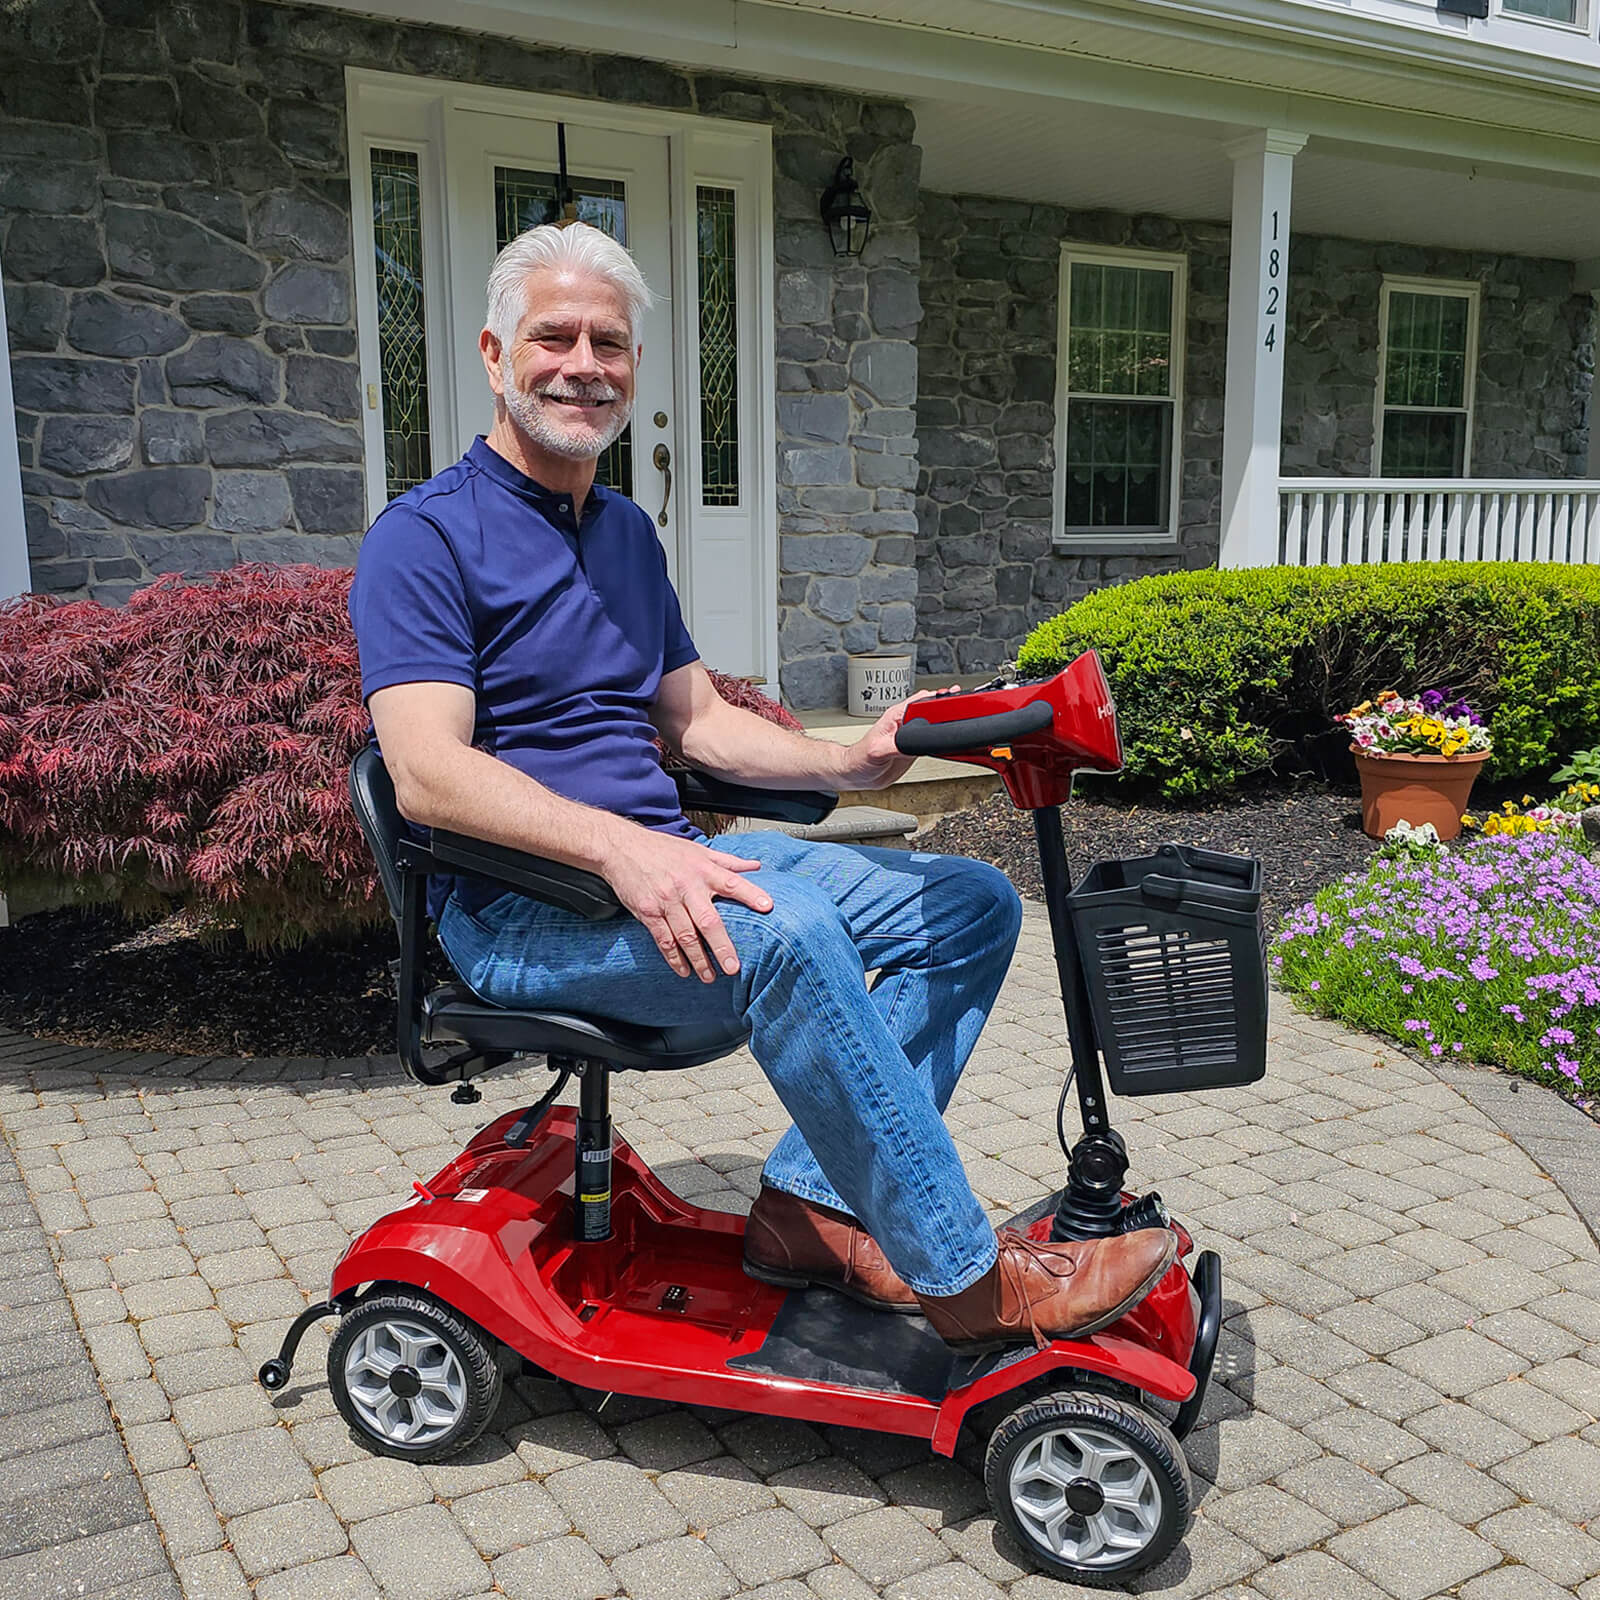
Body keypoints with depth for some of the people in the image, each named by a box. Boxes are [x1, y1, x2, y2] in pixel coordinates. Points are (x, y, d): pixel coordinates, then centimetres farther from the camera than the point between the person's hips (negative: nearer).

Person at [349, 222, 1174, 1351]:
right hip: (523, 901, -8)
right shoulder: (426, 537, -6)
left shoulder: (628, 534, 19)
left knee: (972, 904, -1)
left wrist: (846, 763, -1)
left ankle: (813, 1202, -6)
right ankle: (967, 1279, -21)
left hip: (661, 860, 8)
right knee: (785, 930, -36)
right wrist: (620, 846, -34)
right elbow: (428, 773, -19)